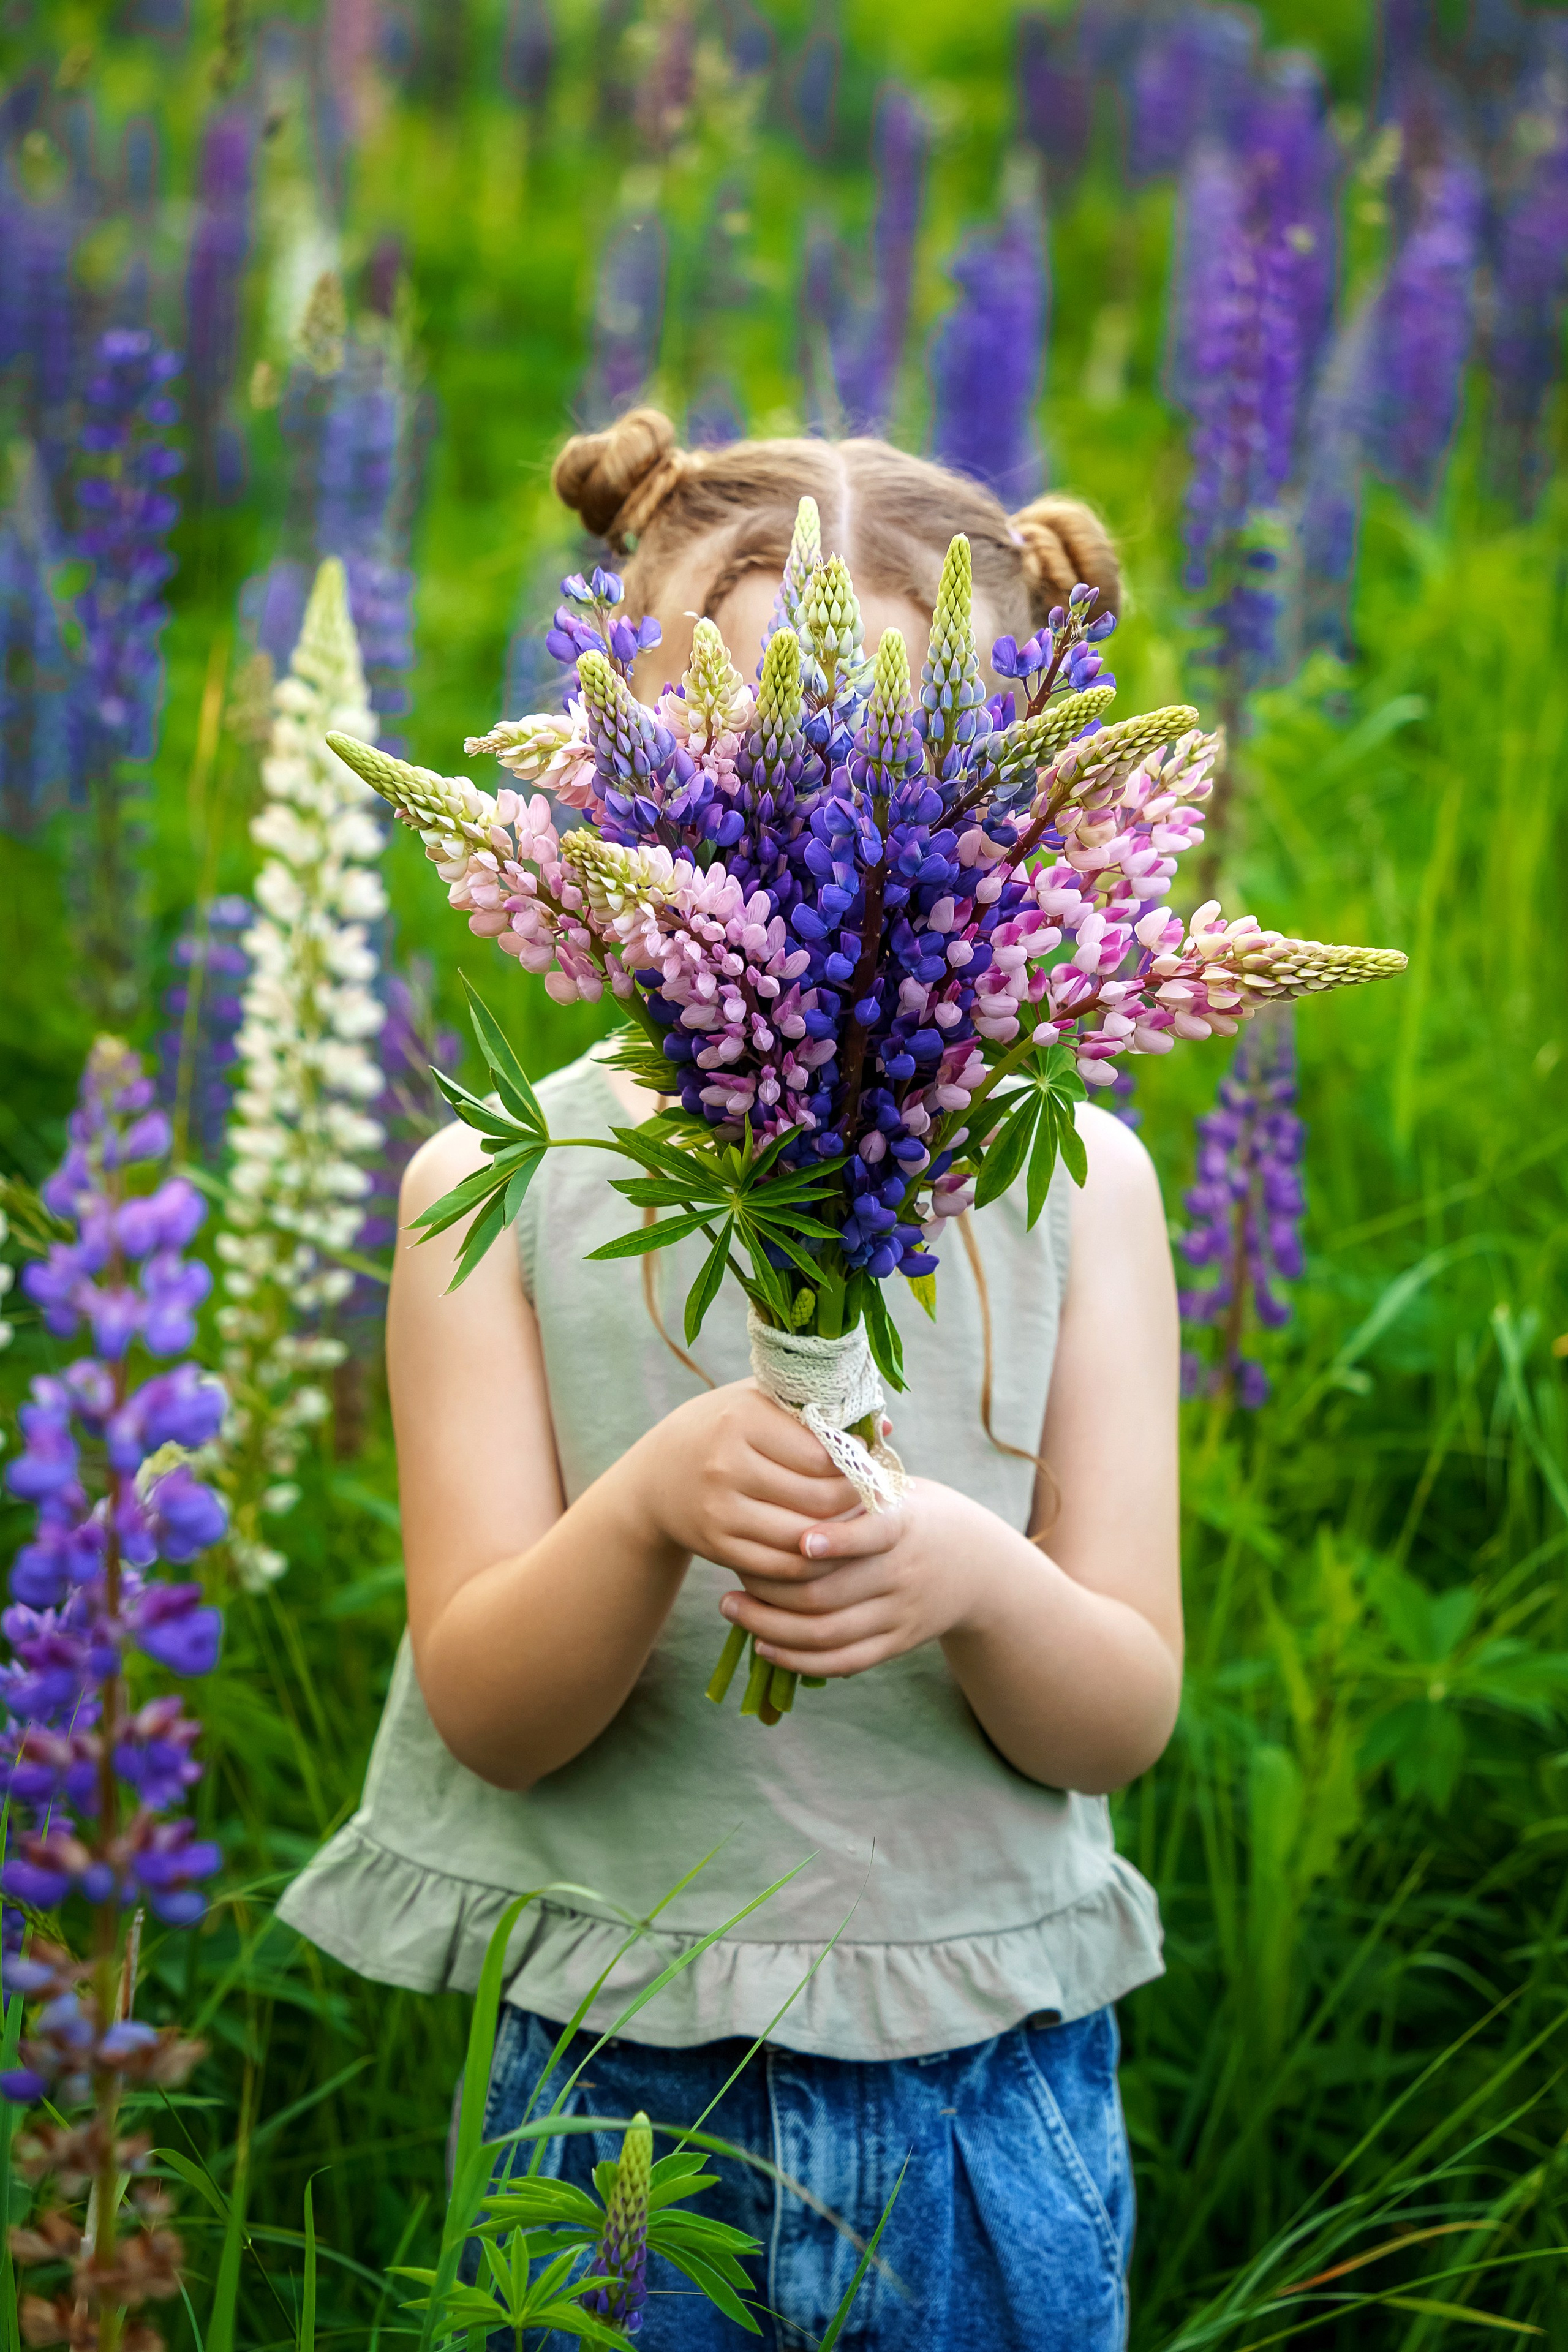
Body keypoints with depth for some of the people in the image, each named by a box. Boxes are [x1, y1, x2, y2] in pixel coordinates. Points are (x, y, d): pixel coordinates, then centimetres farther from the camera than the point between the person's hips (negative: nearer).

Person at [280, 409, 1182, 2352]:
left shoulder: (1076, 1184, -3)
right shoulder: (504, 1186, -6)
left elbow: (1123, 1720, -5)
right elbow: (484, 1712, -10)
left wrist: (978, 1577, -27)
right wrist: (650, 1506, -29)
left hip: (986, 2095, 1)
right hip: (612, 2066, -1)